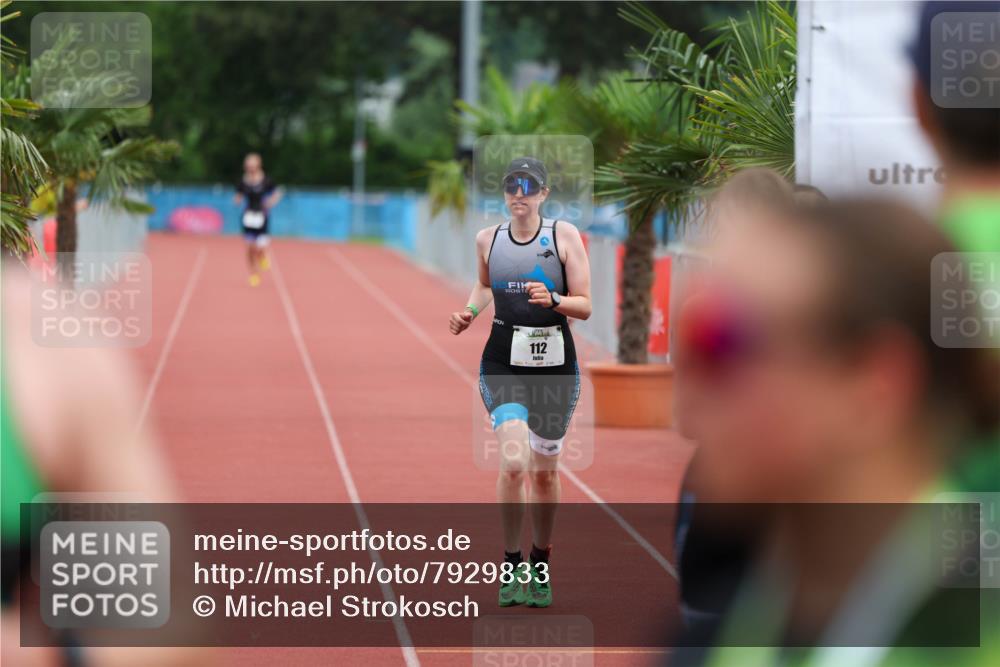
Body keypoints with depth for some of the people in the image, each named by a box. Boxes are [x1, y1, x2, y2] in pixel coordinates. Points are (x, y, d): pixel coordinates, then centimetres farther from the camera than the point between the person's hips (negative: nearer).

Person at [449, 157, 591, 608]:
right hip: (502, 362, 0)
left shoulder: (565, 235, -3)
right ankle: (511, 565, -4)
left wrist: (552, 299, -22)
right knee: (514, 461, -19)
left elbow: (585, 306, -4)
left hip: (555, 364, 0)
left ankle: (540, 567, 30)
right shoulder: (487, 239, 5)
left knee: (544, 471, 10)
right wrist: (470, 311, 6)